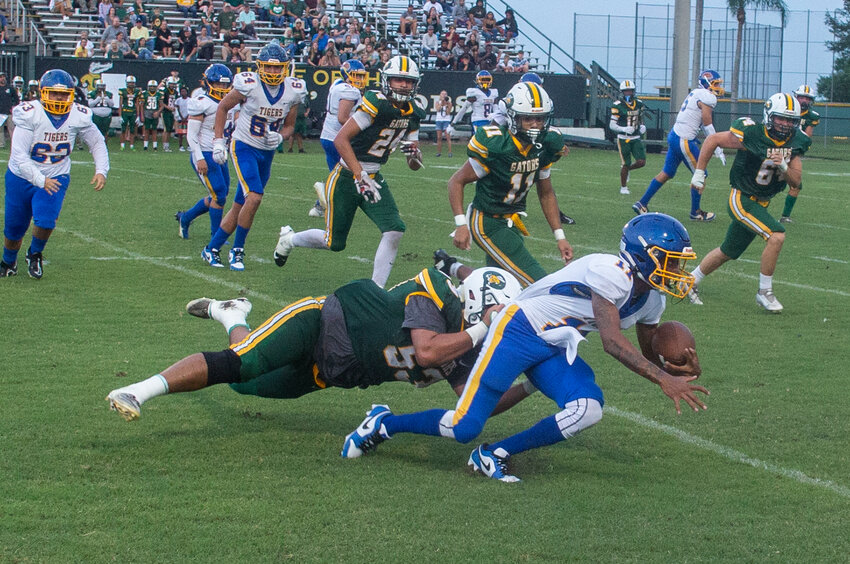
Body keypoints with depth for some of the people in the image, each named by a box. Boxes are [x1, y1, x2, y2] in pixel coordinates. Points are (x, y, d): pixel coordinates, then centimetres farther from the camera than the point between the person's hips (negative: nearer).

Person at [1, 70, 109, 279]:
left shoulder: (79, 116, -12)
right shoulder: (29, 115, -23)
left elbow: (97, 143, 5)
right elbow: (19, 157, -25)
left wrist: (101, 171, -10)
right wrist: (40, 181, -35)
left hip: (55, 178, 1)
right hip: (22, 177, -1)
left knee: (45, 220, -24)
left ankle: (35, 254, 9)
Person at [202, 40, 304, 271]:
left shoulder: (293, 91, -3)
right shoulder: (249, 85, -16)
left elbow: (289, 125, 10)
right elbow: (223, 108, -2)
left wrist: (280, 137, -13)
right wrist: (218, 142, -6)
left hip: (267, 153, 5)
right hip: (244, 148, -5)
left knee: (240, 207, 7)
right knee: (254, 197, -21)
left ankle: (211, 249, 20)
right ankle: (237, 250, -5)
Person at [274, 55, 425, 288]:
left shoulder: (413, 114, 2)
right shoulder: (376, 103, -21)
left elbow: (414, 166, 8)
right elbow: (340, 139, -25)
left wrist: (414, 155, -16)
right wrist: (360, 177, -30)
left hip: (374, 178, 6)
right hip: (346, 179, -6)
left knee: (394, 231, -14)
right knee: (335, 242, 6)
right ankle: (290, 238, 36)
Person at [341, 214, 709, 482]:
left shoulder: (651, 301, 4)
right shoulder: (611, 272, -25)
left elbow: (648, 358, 15)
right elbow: (612, 342, -29)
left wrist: (678, 370, -7)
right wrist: (664, 379, -31)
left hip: (554, 350, 8)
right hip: (519, 330, -8)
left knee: (588, 411, -20)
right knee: (463, 427, -12)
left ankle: (494, 455, -7)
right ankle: (384, 423, 14)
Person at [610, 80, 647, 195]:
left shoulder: (639, 104, 6)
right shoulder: (618, 106, -10)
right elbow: (612, 125, -10)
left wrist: (642, 126, 1)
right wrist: (624, 129, -25)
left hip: (636, 138, 4)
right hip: (623, 139, -4)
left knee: (641, 162, -7)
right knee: (625, 165, -2)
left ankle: (627, 169, 24)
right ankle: (623, 187, 17)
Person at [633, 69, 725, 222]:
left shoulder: (696, 93, 16)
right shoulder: (707, 97, -13)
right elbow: (708, 126, -12)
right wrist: (718, 149, -7)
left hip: (674, 135, 10)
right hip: (684, 140, -10)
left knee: (667, 172, 17)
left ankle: (642, 203, 18)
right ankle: (695, 212, 13)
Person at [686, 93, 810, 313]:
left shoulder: (796, 143, -4)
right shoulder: (751, 135, -21)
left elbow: (796, 181, -3)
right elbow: (712, 140, -10)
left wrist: (783, 166, -24)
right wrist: (699, 173, -7)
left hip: (761, 203, 7)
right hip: (741, 200, -7)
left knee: (728, 252, 18)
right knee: (776, 236, -23)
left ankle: (691, 282, 37)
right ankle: (764, 292, -9)